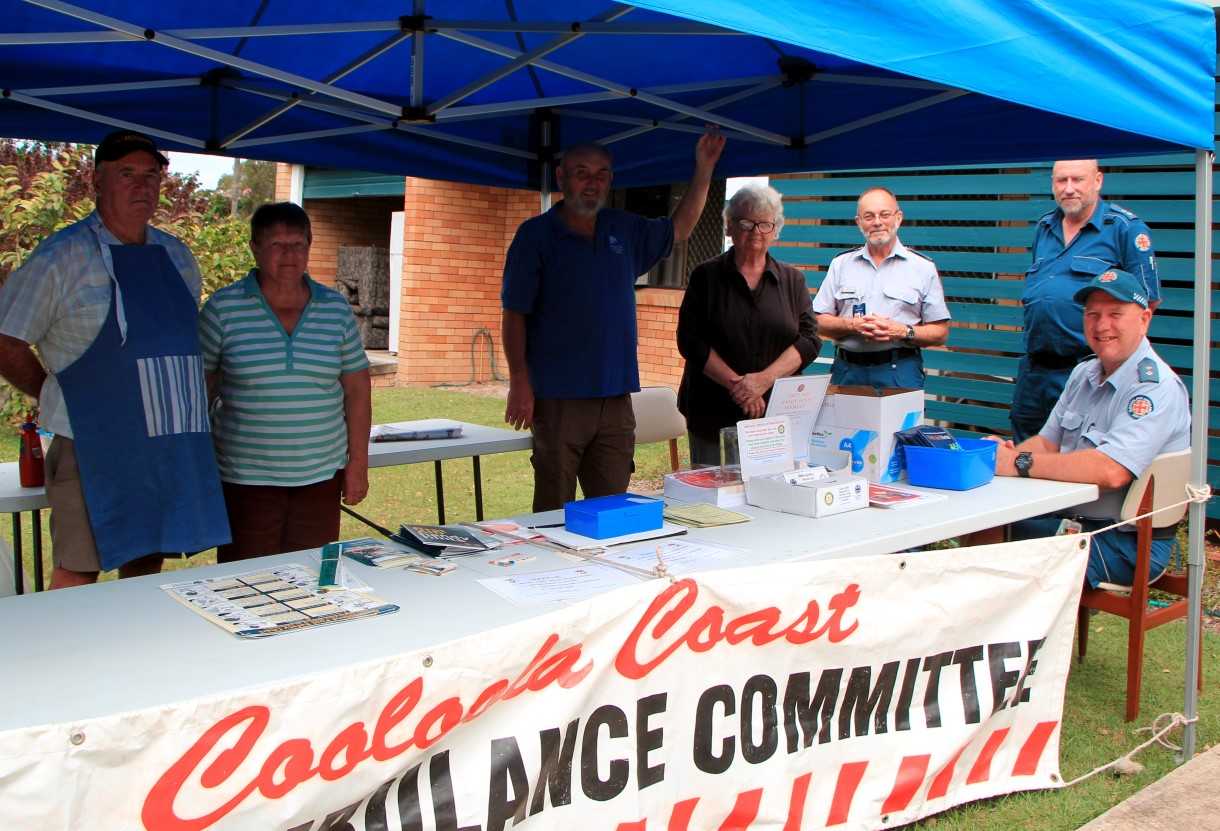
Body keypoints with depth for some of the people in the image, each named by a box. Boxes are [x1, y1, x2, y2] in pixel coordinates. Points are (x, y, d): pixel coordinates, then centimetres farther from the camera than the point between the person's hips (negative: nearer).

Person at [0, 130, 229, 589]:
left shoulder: (178, 257, 12)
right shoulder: (61, 256, -6)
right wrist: (67, 398, -1)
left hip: (171, 448, 5)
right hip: (94, 445, -5)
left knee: (147, 567, 13)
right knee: (78, 573, -1)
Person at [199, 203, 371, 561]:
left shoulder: (336, 309, 5)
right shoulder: (223, 309, -2)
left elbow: (357, 390, 9)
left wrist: (358, 464, 6)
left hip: (321, 477, 2)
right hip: (246, 478, -2)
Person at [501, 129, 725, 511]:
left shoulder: (625, 230, 14)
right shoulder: (536, 234, -1)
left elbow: (679, 229, 28)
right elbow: (514, 314, -4)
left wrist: (704, 169, 18)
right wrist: (519, 383, -11)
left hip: (615, 397, 5)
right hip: (558, 398, -5)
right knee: (554, 511, -1)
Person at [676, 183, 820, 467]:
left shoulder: (792, 280, 10)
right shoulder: (706, 276, 5)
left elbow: (809, 339, 1)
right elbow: (690, 340, -3)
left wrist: (764, 379, -14)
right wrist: (736, 383, -15)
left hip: (779, 415, 1)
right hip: (714, 414, -1)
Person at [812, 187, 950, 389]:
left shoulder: (923, 267, 5)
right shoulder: (841, 264, 11)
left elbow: (940, 333, 4)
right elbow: (820, 322, 8)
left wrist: (903, 332, -13)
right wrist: (852, 325, -10)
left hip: (900, 373, -2)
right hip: (847, 370, 2)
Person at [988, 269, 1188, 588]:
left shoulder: (1155, 387, -18)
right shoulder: (1084, 374, 12)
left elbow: (1111, 471, -32)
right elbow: (1047, 442, 12)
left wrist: (1020, 464, -28)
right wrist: (1003, 453, -11)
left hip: (1129, 546, -8)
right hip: (1075, 520, 8)